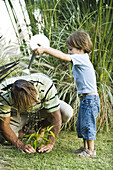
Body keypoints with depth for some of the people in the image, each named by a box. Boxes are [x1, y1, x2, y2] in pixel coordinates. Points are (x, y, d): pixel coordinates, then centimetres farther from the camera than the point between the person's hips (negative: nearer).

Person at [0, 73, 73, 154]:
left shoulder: (45, 84, -40)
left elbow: (56, 117, -33)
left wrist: (50, 144, -38)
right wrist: (21, 145, -39)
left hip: (42, 108, 0)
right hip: (18, 113, 0)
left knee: (67, 112, -30)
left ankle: (41, 128, -1)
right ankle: (22, 130, 11)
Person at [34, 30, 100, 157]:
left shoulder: (81, 58, -17)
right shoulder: (80, 60, 15)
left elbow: (63, 56, -25)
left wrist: (44, 49, -24)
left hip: (90, 98, -10)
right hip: (86, 98, 10)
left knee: (88, 124, -3)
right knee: (81, 125, 16)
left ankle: (91, 150, 6)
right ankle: (85, 147, 26)